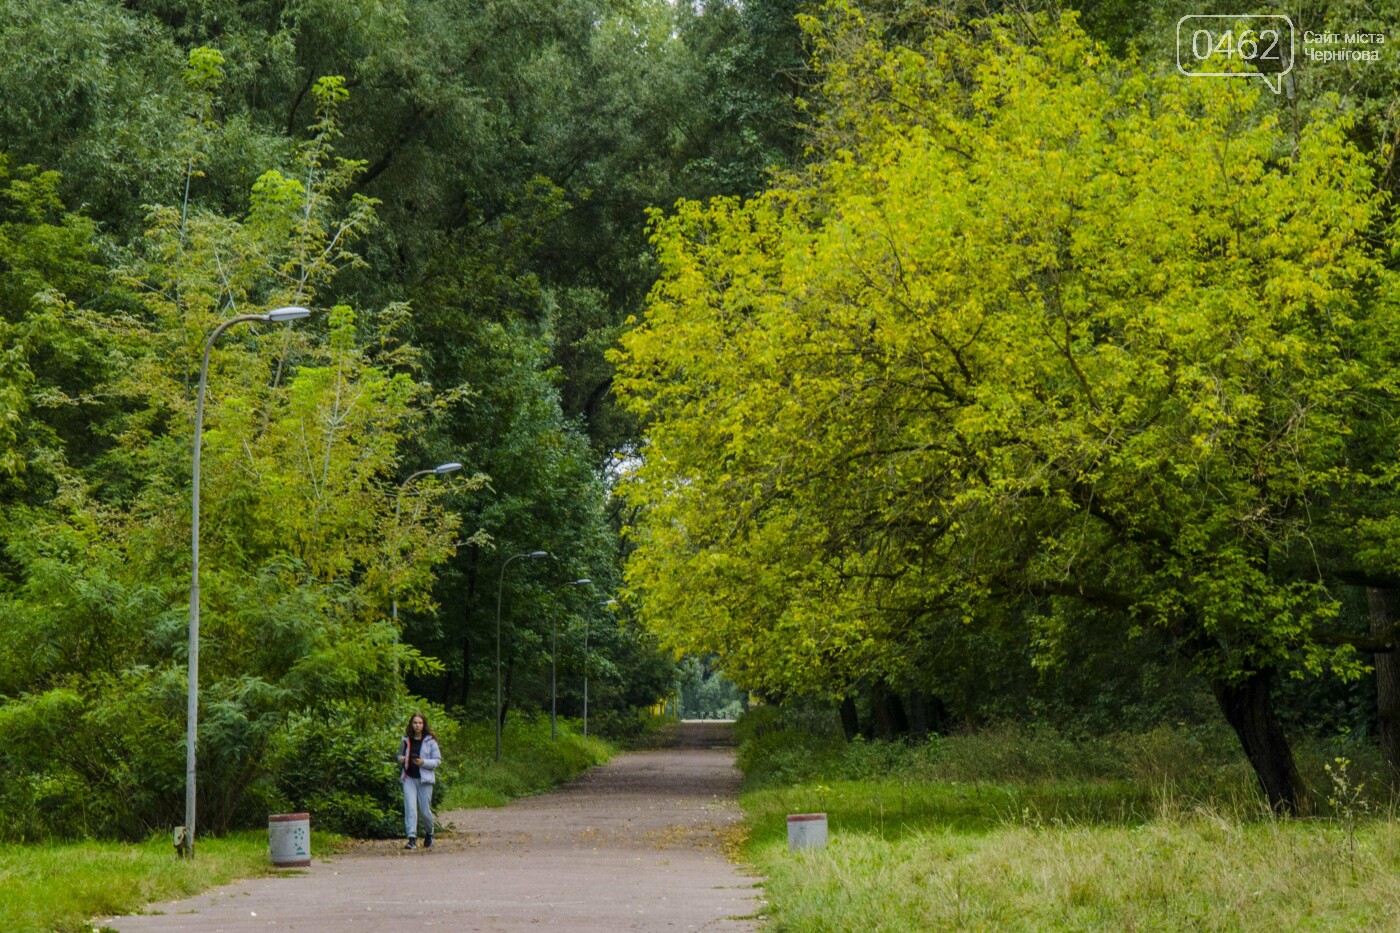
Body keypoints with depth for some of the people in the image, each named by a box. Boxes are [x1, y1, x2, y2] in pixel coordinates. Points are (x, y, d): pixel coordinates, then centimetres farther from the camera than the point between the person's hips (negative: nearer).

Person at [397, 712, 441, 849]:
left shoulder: (430, 741, -2)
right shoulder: (406, 740, 8)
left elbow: (437, 760, -2)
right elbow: (400, 753, 24)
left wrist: (424, 762, -18)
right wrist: (401, 758, 0)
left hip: (424, 778, -2)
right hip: (409, 778, 2)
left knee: (424, 810, 3)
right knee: (410, 807, -11)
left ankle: (429, 834, 30)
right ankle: (412, 838, -13)